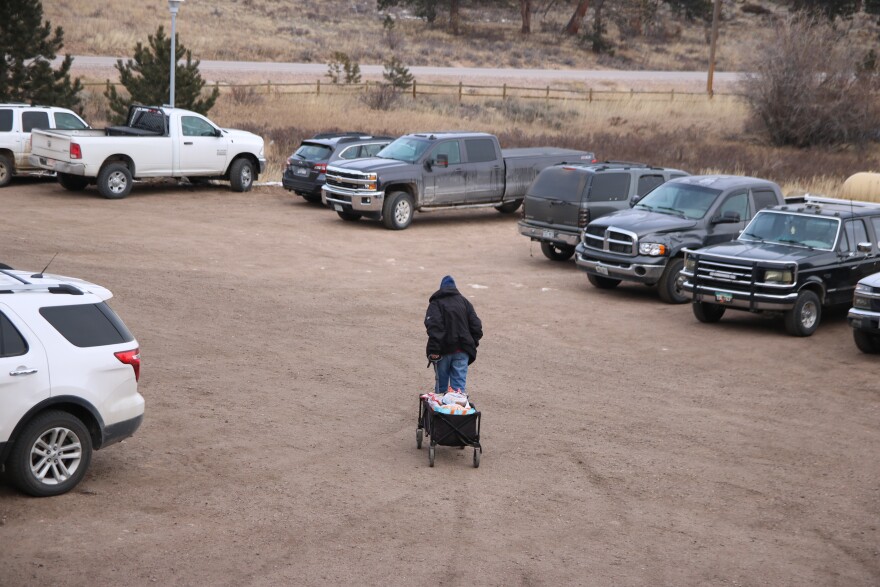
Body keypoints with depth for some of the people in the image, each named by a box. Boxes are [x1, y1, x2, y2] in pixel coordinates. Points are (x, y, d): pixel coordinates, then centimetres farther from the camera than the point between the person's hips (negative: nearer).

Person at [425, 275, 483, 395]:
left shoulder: (435, 303, -1)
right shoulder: (464, 301, 12)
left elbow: (433, 326, -16)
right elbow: (476, 325, 6)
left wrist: (433, 350, -19)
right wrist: (473, 344, 13)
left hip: (443, 350, -2)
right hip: (462, 351, 2)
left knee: (442, 384, 11)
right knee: (459, 385, 1)